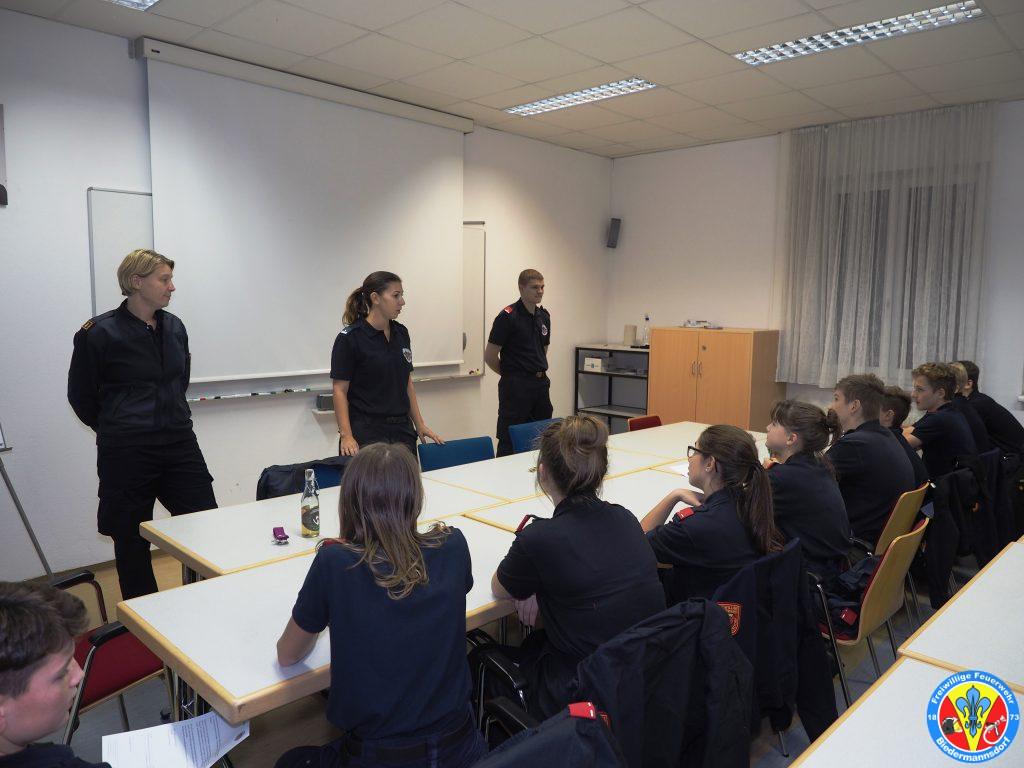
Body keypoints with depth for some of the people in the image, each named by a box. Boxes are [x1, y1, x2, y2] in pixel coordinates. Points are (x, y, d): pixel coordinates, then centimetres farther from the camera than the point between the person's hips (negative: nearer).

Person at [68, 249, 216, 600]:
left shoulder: (174, 327, 6)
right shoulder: (100, 333, -9)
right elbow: (81, 396, 2)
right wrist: (117, 430, 10)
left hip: (180, 445, 5)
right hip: (127, 453, -4)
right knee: (132, 544, 9)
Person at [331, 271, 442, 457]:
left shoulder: (401, 333, 9)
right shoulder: (350, 338, -10)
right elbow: (340, 390, -10)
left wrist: (420, 425, 10)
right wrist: (346, 435, -18)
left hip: (401, 430, 6)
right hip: (366, 432, -6)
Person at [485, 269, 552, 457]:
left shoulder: (544, 316, 11)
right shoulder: (507, 316, -11)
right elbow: (490, 356, -9)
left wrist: (540, 373, 13)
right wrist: (511, 374, 3)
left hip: (541, 384, 7)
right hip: (515, 386, -7)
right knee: (509, 442, -2)